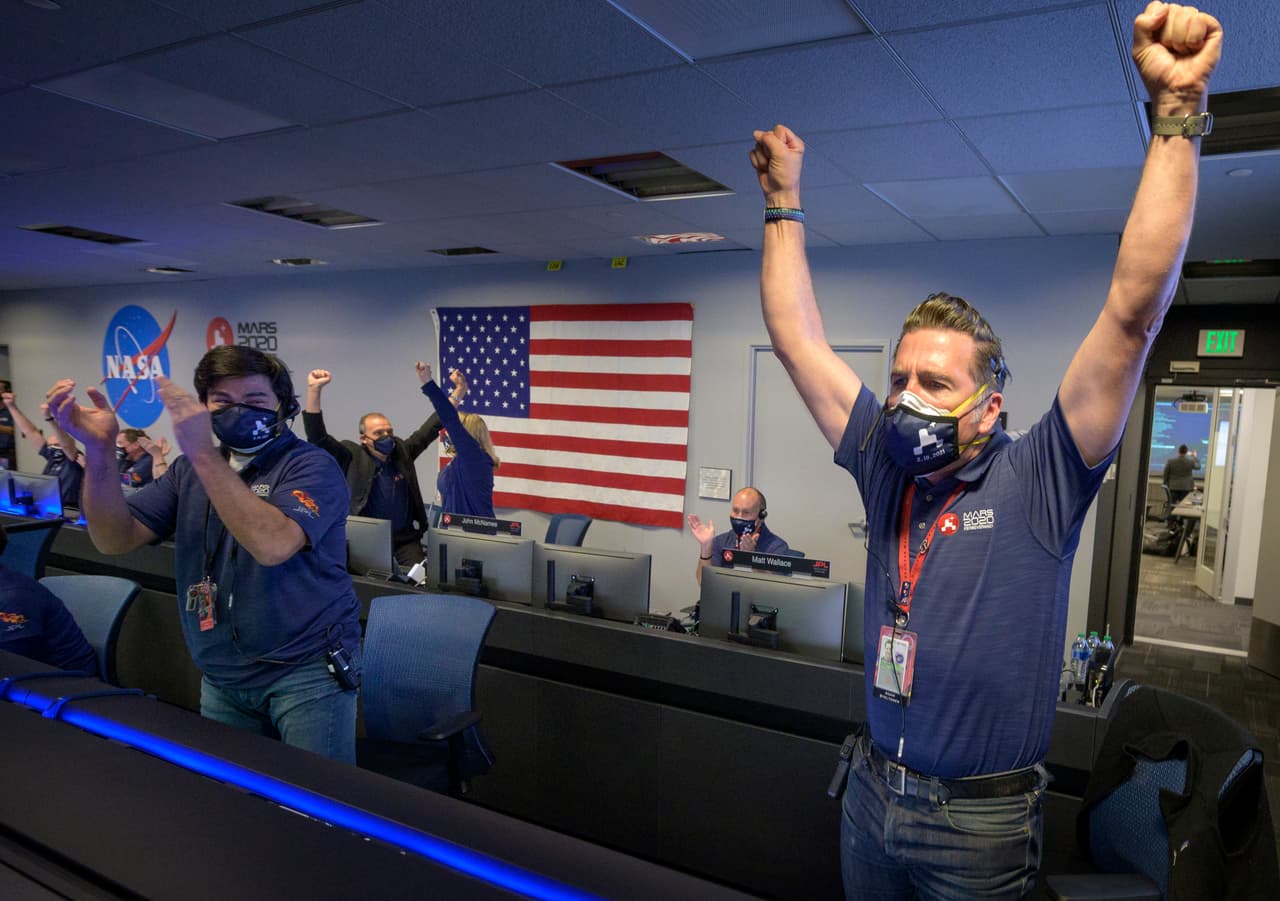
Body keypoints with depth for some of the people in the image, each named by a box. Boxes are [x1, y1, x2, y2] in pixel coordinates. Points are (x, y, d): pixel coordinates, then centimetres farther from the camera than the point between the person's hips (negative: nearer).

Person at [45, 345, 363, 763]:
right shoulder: (192, 469, 9)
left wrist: (201, 451, -29)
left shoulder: (311, 465, -11)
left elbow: (272, 545, -29)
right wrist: (99, 450, -15)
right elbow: (115, 539, 0)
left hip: (307, 669, -5)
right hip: (221, 677, 6)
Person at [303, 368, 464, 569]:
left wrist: (457, 394, 4)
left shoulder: (402, 451, 6)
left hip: (406, 537, 3)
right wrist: (314, 390, -21)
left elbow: (432, 427, 9)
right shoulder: (353, 457, -4)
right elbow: (317, 436, -13)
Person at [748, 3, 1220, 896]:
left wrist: (1177, 111, -24)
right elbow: (797, 338, 0)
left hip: (981, 823, -4)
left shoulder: (1039, 484, -14)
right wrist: (784, 201, 4)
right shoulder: (886, 470, -4)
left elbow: (1136, 309, -23)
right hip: (871, 793, 4)